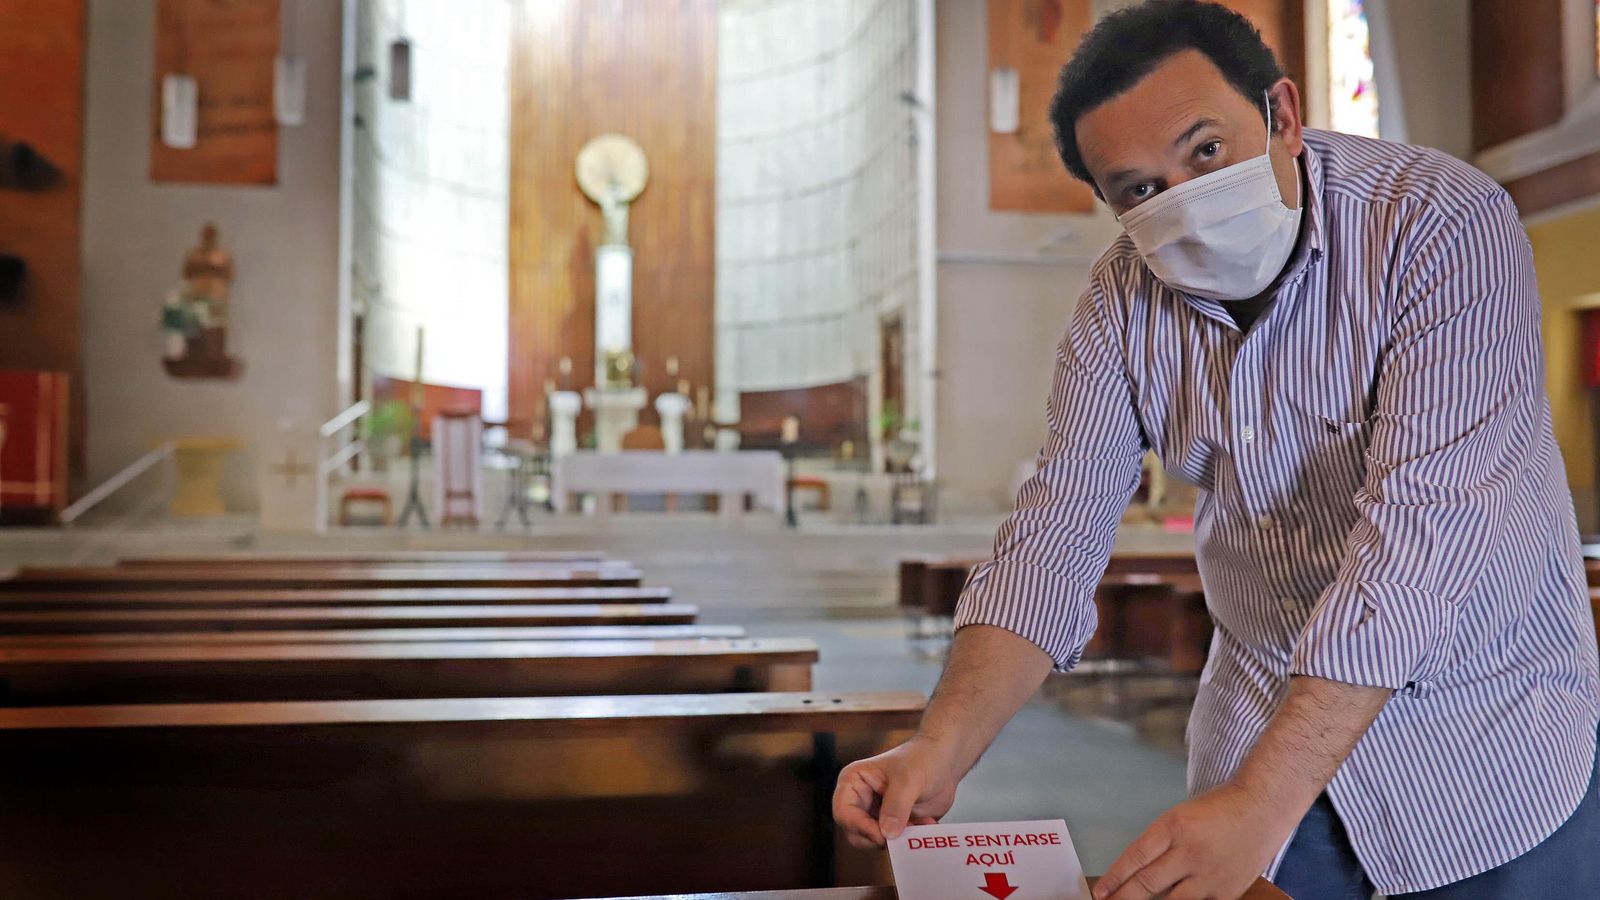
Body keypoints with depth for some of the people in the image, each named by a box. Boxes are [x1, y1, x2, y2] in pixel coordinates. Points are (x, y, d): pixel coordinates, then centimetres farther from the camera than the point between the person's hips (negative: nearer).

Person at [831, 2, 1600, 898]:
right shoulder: (1125, 300, -8)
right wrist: (942, 751, -25)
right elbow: (1055, 534, -10)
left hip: (1483, 724, -3)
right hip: (1265, 724, 4)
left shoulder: (1444, 225, -23)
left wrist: (1259, 803, -39)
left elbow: (1420, 530, -32)